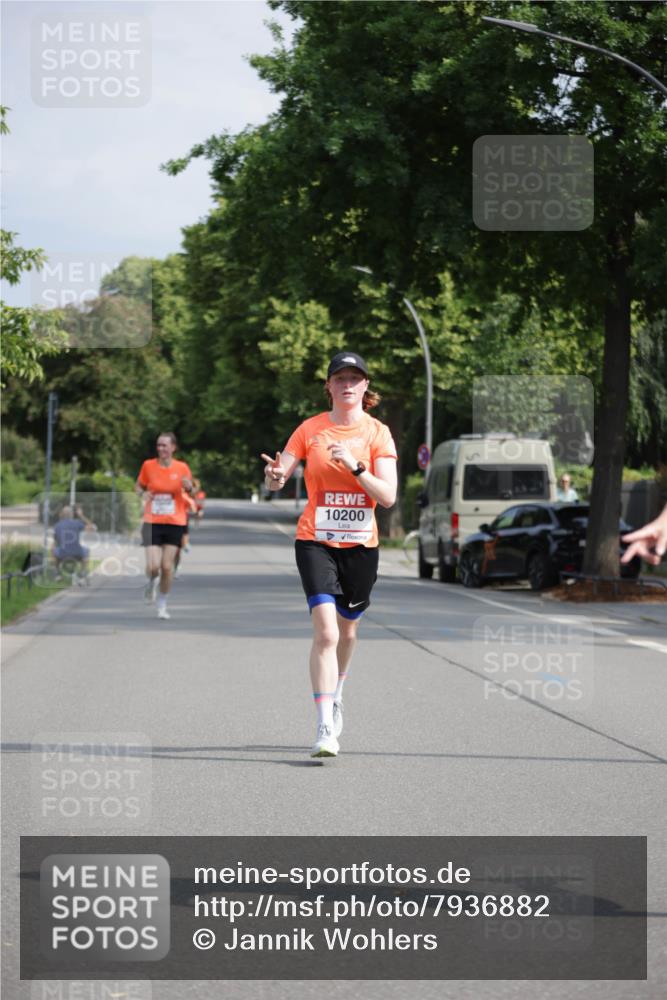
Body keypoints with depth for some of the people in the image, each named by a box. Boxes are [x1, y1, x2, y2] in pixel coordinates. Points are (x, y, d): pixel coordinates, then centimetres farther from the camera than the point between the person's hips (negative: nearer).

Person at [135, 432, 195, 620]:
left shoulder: (182, 467, -1)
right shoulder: (148, 465, -1)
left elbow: (192, 493, 9)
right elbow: (138, 486, 13)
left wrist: (189, 487, -15)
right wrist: (142, 494, -10)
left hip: (175, 523, 0)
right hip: (152, 522, 0)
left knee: (167, 566, -2)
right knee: (153, 567, -10)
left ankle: (162, 605, 16)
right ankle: (152, 582, 27)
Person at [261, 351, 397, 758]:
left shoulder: (377, 433, -1)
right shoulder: (311, 429, -1)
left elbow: (388, 496, -9)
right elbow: (277, 481, -1)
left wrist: (355, 465, -23)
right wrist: (274, 477, -25)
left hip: (361, 545, 2)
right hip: (316, 540, -2)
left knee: (347, 630, 16)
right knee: (326, 631, -17)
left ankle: (335, 696, 46)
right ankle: (325, 729, -19)